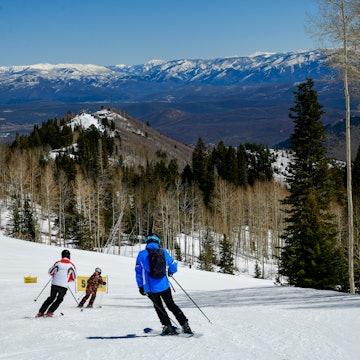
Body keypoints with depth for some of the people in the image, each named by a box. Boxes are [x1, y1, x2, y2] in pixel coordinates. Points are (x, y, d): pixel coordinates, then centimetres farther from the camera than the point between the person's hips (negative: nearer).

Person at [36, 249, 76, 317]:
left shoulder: (58, 263, 5)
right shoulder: (71, 265, 1)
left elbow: (50, 272, 16)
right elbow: (74, 278, 8)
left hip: (54, 284, 2)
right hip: (64, 286, -2)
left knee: (51, 298, 22)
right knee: (59, 299, 20)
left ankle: (41, 312, 17)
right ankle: (49, 312, 8)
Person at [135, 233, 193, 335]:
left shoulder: (142, 254, -6)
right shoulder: (163, 252, -3)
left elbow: (138, 271, -2)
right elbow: (173, 266, 7)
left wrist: (140, 286, 8)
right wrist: (170, 272, 31)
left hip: (151, 288, -1)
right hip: (164, 286, 1)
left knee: (159, 307, 21)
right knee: (171, 305, 18)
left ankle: (168, 326, 16)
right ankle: (185, 325, 16)